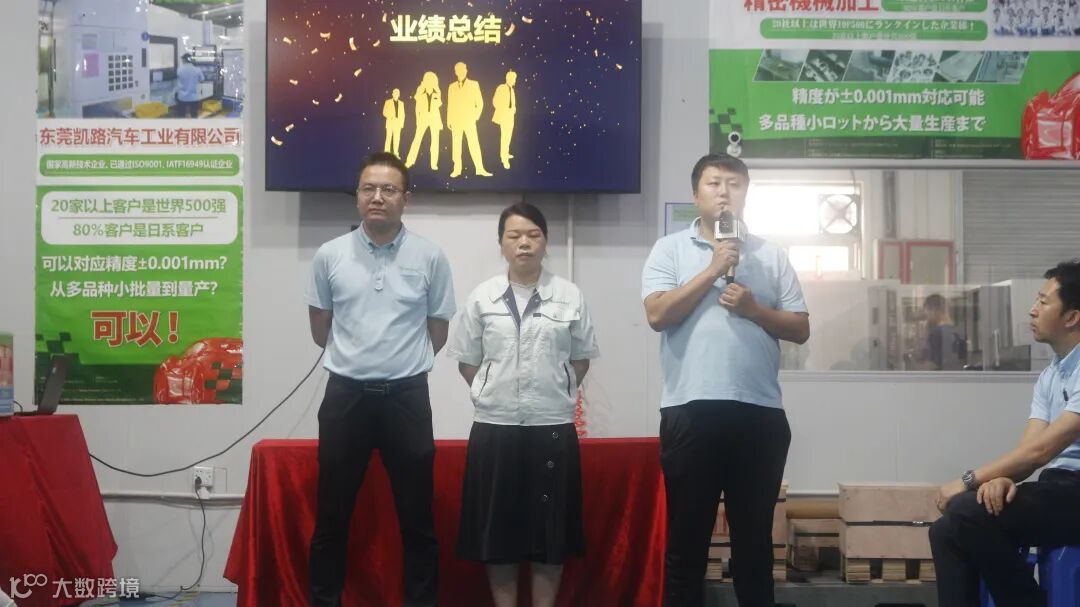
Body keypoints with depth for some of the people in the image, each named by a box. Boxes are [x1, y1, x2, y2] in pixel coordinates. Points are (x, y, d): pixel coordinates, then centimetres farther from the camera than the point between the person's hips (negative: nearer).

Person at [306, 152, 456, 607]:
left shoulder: (430, 258, -1)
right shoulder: (330, 255, 1)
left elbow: (438, 331, 9)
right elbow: (320, 328, 12)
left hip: (406, 395, 0)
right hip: (346, 393, 1)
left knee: (417, 516, 7)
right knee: (332, 516, 8)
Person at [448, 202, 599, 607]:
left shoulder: (569, 296, 1)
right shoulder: (482, 296, 3)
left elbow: (581, 358, 10)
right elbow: (466, 360, 10)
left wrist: (557, 393, 2)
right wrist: (493, 394, 4)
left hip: (552, 427, 0)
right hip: (494, 427, 1)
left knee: (550, 528, 5)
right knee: (497, 527, 5)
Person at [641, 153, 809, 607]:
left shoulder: (770, 255, 12)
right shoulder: (669, 249, 7)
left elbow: (800, 329, 9)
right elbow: (657, 314, -8)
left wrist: (753, 308, -7)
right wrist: (713, 269, -9)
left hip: (759, 412, 2)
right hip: (690, 410, -2)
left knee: (754, 535, 11)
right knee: (686, 534, 6)